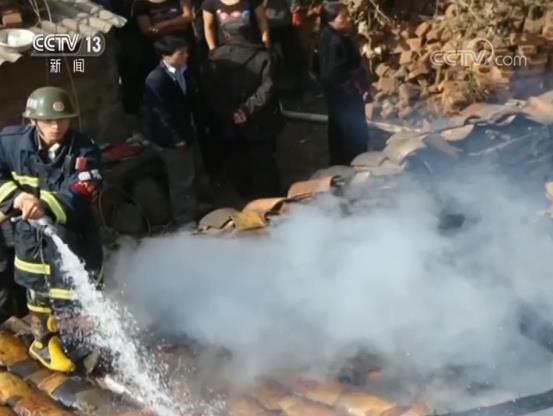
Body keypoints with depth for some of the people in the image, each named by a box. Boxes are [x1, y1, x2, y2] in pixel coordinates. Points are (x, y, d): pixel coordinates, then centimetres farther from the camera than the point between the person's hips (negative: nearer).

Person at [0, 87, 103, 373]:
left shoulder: (84, 151, -18)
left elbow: (80, 194, -30)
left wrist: (45, 206, -47)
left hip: (72, 234, -2)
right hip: (30, 233, 3)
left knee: (71, 298, 4)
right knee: (38, 293, 20)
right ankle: (44, 342, 43)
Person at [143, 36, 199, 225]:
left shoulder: (185, 72, -1)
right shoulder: (156, 79, -21)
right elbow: (160, 114, -20)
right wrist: (177, 139, -17)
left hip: (186, 134, 7)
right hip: (171, 140, -7)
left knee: (189, 176, 22)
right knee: (180, 180, 7)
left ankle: (192, 214, 40)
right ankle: (184, 219, 26)